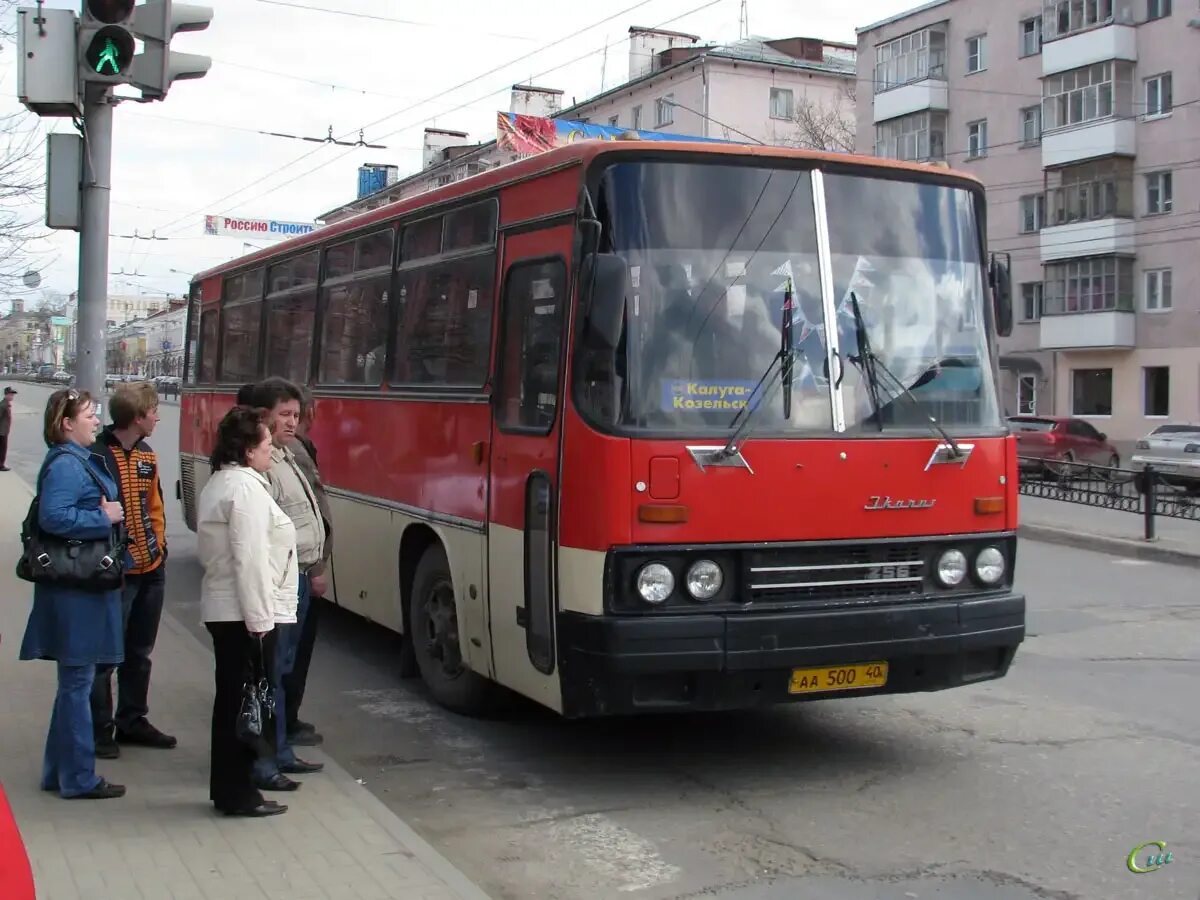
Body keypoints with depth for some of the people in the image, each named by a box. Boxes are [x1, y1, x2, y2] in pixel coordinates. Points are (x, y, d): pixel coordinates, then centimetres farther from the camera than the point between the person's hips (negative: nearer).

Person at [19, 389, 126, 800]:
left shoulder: (80, 461, 14)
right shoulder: (65, 465, -16)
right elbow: (53, 516, -28)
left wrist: (108, 512, 5)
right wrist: (103, 517, -18)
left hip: (85, 585, 10)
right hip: (75, 587, -10)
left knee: (75, 680, 17)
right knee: (77, 681, -1)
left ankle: (60, 772, 27)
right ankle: (78, 778, 9)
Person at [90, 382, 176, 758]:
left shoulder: (147, 456, 10)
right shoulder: (97, 455, -16)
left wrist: (159, 545, 10)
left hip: (150, 569, 8)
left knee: (139, 652, 18)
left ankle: (132, 720, 31)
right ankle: (100, 730, 9)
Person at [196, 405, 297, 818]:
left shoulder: (218, 484, 15)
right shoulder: (246, 489, -17)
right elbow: (250, 560, -22)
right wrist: (260, 620, -20)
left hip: (222, 609, 10)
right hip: (246, 613, -10)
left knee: (232, 699, 16)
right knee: (248, 703, -1)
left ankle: (226, 787, 25)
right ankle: (238, 794, 6)